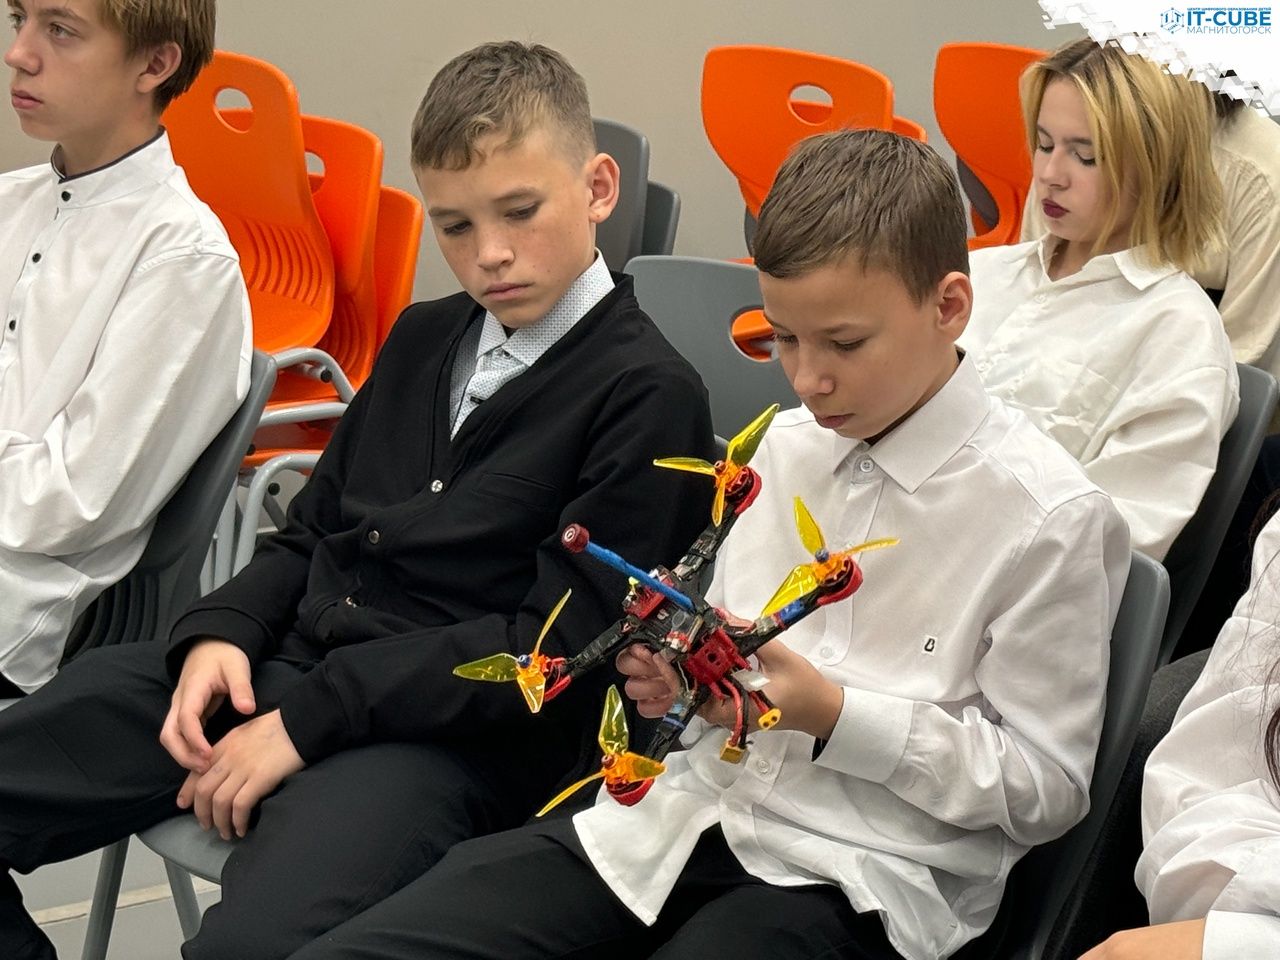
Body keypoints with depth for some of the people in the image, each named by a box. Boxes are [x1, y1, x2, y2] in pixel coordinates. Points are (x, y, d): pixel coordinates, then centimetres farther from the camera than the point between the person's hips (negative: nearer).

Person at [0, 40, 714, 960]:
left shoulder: (650, 395, -5)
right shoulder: (422, 338, 20)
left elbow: (555, 648, -11)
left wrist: (309, 716, -15)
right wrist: (220, 632, 0)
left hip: (447, 732, -7)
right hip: (275, 664, 7)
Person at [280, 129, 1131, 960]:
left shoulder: (1050, 516, -8)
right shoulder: (782, 449, 12)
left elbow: (1046, 785, -6)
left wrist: (834, 714, -15)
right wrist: (681, 670, 0)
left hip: (853, 875, -5)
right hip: (693, 807, 6)